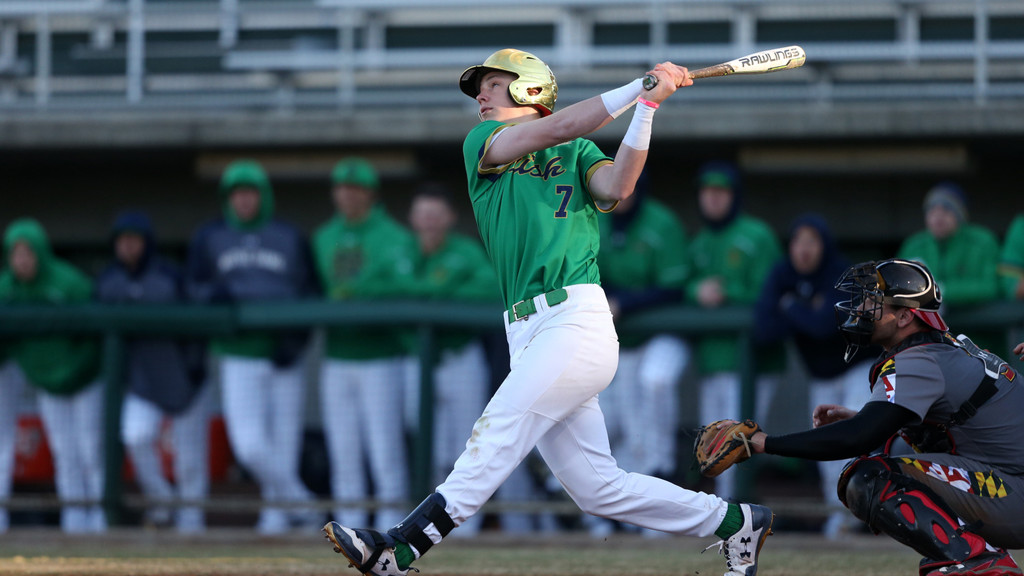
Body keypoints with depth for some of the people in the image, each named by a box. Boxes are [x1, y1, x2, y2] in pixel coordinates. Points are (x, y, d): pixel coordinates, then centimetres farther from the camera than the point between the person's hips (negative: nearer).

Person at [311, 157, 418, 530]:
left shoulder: (394, 237, -3)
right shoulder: (324, 238, 16)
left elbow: (403, 287, -17)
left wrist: (357, 295, -29)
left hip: (381, 357, -5)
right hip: (337, 357, 5)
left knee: (384, 446, -8)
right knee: (342, 448, 5)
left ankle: (390, 525, -3)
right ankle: (348, 530, 9)